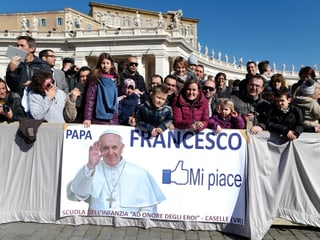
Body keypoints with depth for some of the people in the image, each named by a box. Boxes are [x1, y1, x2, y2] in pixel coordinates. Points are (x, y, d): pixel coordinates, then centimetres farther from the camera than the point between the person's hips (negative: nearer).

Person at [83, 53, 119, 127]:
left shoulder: (114, 79, 10)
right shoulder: (96, 79, -3)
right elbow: (90, 99, -9)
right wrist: (88, 118, -17)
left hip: (112, 119, 4)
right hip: (98, 119, -4)